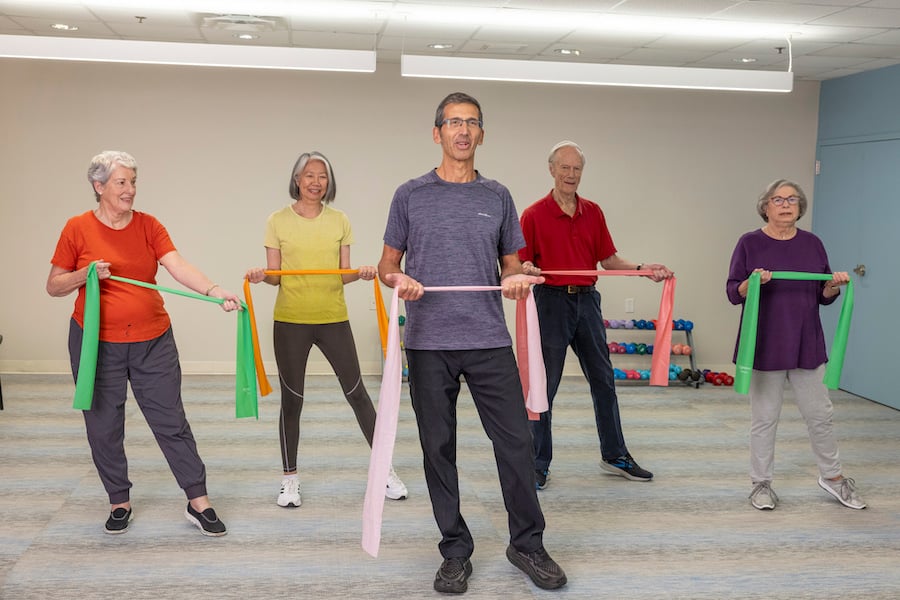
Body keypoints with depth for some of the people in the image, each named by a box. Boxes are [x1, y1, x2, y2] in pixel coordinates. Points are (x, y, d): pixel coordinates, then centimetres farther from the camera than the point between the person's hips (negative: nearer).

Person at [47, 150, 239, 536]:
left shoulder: (148, 226, 0)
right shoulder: (78, 228, -3)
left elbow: (178, 266, -15)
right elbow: (54, 286, 3)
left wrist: (214, 291, -32)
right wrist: (85, 275, -17)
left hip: (152, 341, 1)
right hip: (97, 342, -1)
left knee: (171, 422, 3)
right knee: (103, 427, 8)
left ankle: (198, 504, 10)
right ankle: (120, 503, 26)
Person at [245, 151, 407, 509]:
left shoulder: (339, 221, 5)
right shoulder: (278, 221, 1)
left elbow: (343, 275, 7)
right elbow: (275, 275, 3)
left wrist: (361, 274, -13)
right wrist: (260, 276, -18)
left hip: (333, 318, 1)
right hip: (291, 321, -1)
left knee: (356, 392, 5)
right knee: (291, 399, 6)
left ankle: (385, 470, 17)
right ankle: (290, 479, 20)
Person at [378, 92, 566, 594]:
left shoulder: (498, 197, 11)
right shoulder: (412, 195, 6)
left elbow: (512, 264, 15)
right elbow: (388, 262, 9)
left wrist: (516, 280, -8)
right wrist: (398, 279, -14)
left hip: (490, 342, 1)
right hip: (430, 344, -1)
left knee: (516, 443, 0)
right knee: (439, 449, 6)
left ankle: (528, 544, 18)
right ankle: (456, 552, 20)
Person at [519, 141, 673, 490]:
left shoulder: (593, 212, 10)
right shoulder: (534, 214, -4)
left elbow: (608, 259, 11)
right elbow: (521, 262, -6)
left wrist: (643, 269, -3)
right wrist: (526, 269, -29)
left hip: (587, 300, 5)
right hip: (551, 300, -5)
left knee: (604, 380, 11)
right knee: (544, 386, 0)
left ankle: (614, 455, 25)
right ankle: (538, 465, 10)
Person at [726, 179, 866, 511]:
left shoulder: (812, 243, 7)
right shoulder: (750, 243, -3)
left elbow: (823, 296, 11)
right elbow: (733, 293, -4)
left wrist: (835, 285, -10)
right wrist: (752, 282, -24)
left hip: (806, 344, 3)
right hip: (765, 346, -3)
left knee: (820, 413, 9)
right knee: (764, 417, 4)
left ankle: (832, 477, 27)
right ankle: (761, 483, 16)